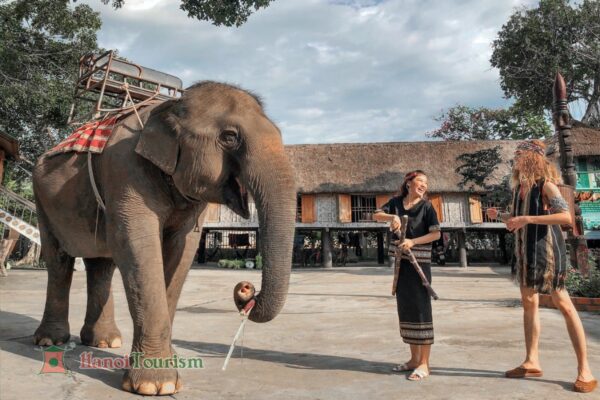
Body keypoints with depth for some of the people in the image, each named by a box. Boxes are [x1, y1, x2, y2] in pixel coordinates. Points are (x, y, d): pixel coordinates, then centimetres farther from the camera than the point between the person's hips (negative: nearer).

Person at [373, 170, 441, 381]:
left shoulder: (426, 206, -3)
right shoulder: (396, 202, 7)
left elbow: (436, 233, -8)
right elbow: (376, 215, -5)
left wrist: (413, 241, -20)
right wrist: (391, 216, -25)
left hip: (419, 262, -5)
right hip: (401, 262, 5)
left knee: (420, 309, -5)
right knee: (405, 309, 10)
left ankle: (424, 364, 2)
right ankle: (414, 359, 23)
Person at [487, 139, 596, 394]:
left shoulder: (546, 184, -12)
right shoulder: (521, 186, 10)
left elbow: (566, 217, -23)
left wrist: (527, 219, -27)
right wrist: (499, 215, 3)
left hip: (546, 250, -8)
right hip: (525, 251, 8)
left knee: (563, 305, -4)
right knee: (529, 303, 9)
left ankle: (584, 369, 5)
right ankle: (532, 362, 17)